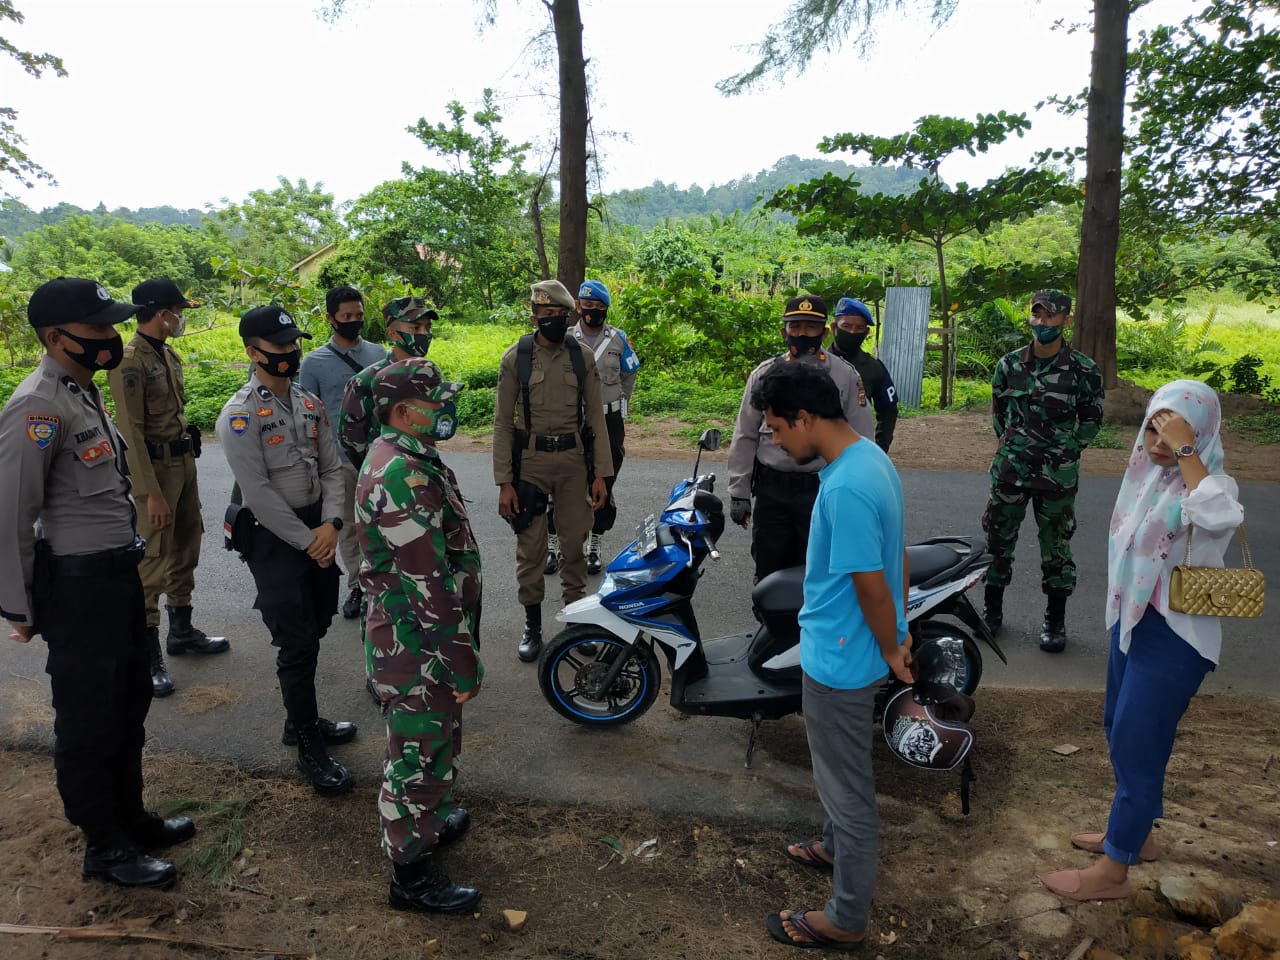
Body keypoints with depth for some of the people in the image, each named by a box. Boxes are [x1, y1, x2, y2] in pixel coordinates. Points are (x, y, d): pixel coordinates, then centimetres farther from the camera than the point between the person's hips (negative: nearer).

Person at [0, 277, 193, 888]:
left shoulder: (84, 392, 10)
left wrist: (126, 555, 15)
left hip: (119, 572, 9)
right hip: (76, 584, -9)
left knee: (129, 701, 21)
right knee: (87, 720, 7)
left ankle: (130, 817, 39)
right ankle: (104, 849, 24)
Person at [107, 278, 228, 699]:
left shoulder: (168, 354, 10)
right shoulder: (129, 361, -17)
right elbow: (131, 433, -19)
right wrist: (151, 492, -20)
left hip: (184, 461, 9)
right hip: (155, 467, -9)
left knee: (186, 549, 16)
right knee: (154, 560, -5)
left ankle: (181, 630, 30)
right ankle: (146, 653, 4)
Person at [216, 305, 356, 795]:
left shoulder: (311, 403, 7)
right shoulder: (240, 414, -14)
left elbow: (332, 468, 7)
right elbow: (258, 491, -18)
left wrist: (331, 524, -8)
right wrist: (305, 540, -16)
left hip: (319, 529, 7)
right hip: (274, 537, -7)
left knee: (315, 631, 16)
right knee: (297, 643, -2)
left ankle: (301, 720, 34)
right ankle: (309, 747, 12)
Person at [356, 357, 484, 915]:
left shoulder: (398, 457, 8)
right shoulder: (405, 477, -27)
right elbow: (429, 582, -28)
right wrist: (463, 664, -22)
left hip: (409, 635, 10)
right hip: (417, 646, -10)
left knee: (432, 739, 27)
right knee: (419, 754, 6)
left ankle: (427, 821, 48)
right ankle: (411, 874, 24)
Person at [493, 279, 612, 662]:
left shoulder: (582, 357, 2)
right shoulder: (515, 358, -4)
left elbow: (595, 417, 5)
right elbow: (503, 422, -2)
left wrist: (600, 474, 0)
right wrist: (504, 481, -7)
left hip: (574, 461, 2)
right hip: (531, 461, -1)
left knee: (575, 543, 9)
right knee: (530, 548, 5)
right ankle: (532, 624, 20)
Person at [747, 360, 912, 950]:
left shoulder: (845, 488, -30)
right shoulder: (870, 455, 2)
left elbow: (872, 586, -25)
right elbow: (895, 557, 8)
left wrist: (891, 652, -9)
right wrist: (901, 633, 13)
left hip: (840, 659, -10)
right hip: (843, 648, 10)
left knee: (847, 785, 8)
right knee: (838, 768, 29)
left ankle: (846, 918, 27)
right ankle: (837, 846, 53)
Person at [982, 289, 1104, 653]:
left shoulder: (1083, 370, -6)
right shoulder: (1009, 364, 2)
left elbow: (1092, 418, 5)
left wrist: (1069, 450, 0)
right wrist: (1008, 444, 9)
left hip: (1057, 474, -2)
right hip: (1010, 470, 3)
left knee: (1056, 548, 7)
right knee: (998, 541, 10)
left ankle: (1055, 620, 20)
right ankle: (993, 610, 25)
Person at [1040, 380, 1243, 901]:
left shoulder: (1210, 484, -20)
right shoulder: (1148, 470, 5)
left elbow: (1219, 518, -46)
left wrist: (1184, 452, -38)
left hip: (1175, 637, -9)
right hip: (1133, 619, 9)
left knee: (1136, 747, -1)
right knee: (1120, 732, 21)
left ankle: (1112, 872, 14)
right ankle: (1136, 833, 42)